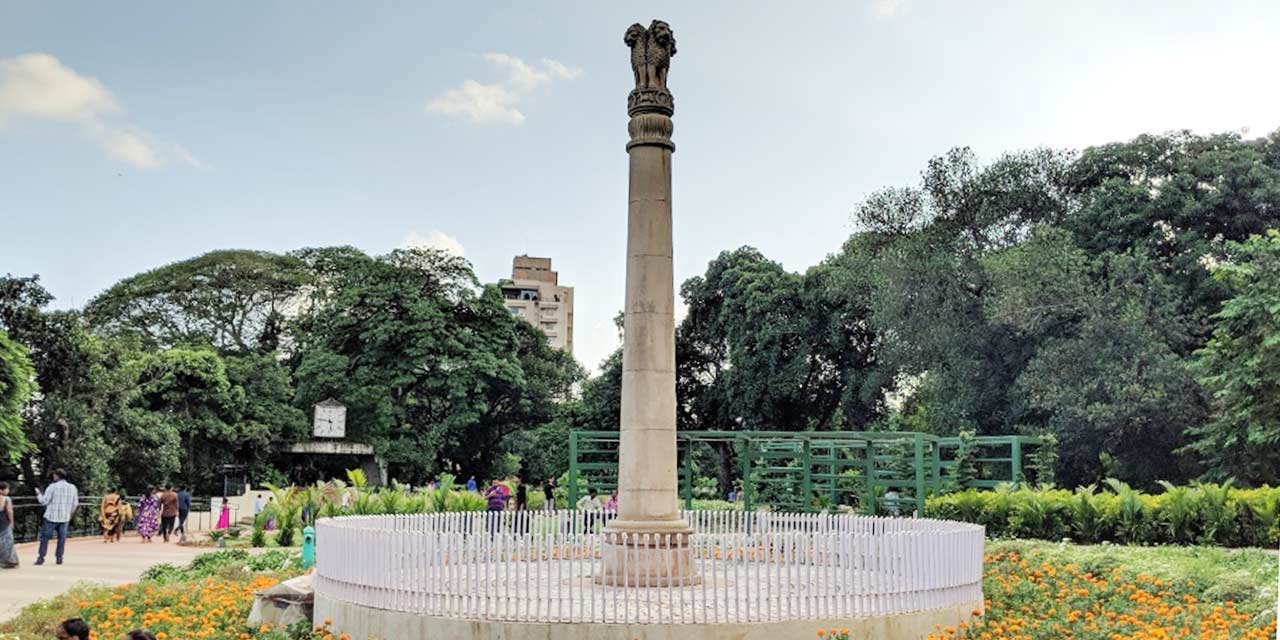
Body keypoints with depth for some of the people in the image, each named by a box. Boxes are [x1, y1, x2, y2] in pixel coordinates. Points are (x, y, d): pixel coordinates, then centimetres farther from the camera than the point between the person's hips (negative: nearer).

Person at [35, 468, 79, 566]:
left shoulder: (53, 487, -9)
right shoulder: (72, 487, 3)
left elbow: (44, 501, -8)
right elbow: (75, 503, 7)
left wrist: (38, 494, 11)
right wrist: (70, 513, 24)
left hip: (51, 517, -3)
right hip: (64, 517, 3)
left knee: (45, 537, 5)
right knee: (62, 538, 10)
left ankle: (41, 557, 4)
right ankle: (59, 558, 8)